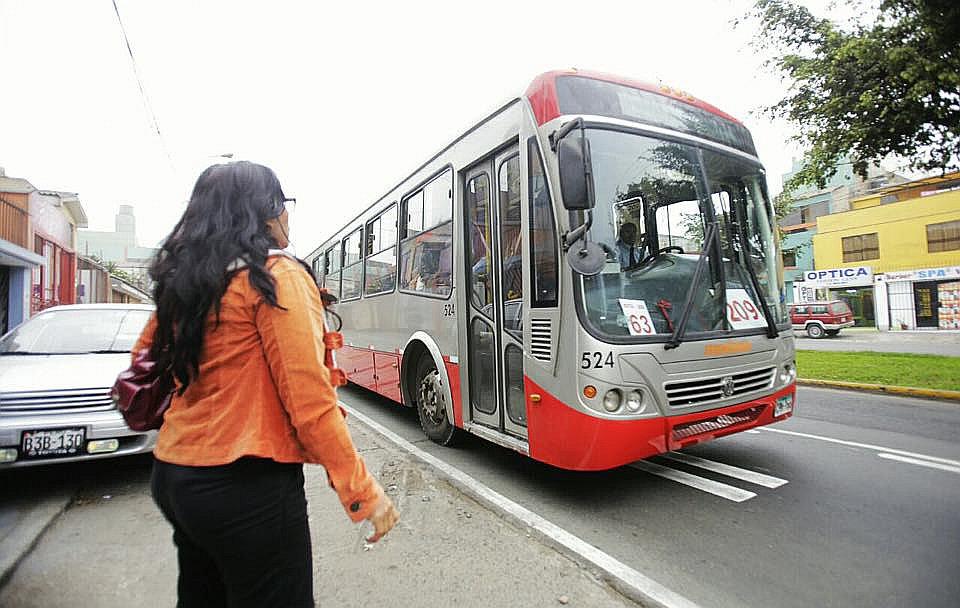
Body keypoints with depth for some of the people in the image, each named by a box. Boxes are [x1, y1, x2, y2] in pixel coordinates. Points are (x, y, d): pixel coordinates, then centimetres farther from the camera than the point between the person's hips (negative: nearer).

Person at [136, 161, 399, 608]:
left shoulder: (183, 281, 6)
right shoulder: (277, 275, -15)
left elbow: (144, 360, 19)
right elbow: (308, 399, -21)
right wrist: (362, 492, -16)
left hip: (174, 475, 8)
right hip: (248, 487, -8)